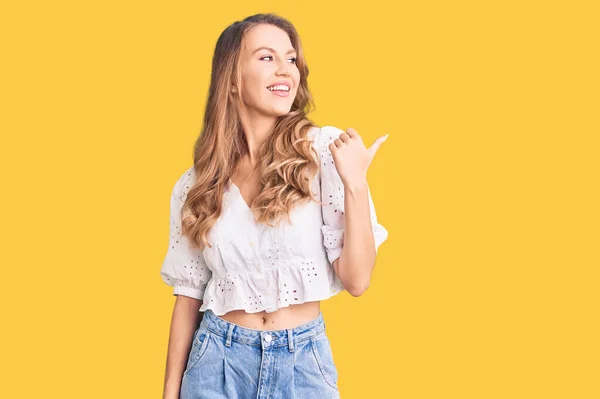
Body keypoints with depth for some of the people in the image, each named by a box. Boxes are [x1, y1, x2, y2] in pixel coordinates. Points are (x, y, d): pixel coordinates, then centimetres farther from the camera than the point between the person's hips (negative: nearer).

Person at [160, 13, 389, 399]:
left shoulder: (326, 151, -8)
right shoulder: (197, 184, 0)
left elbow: (356, 280, -10)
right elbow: (189, 295, 5)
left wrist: (355, 182, -20)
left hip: (304, 363, -1)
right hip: (219, 363, 1)